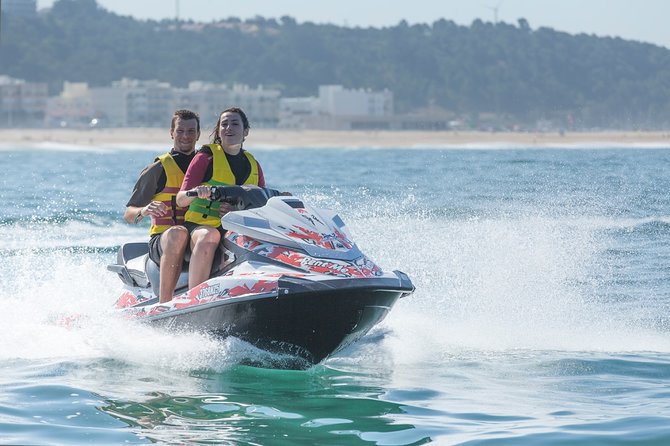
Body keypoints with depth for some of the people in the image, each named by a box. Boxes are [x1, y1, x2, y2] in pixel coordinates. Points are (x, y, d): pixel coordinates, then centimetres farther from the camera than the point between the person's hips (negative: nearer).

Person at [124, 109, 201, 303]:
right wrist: (144, 211, -21)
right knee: (178, 233, -38)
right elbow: (129, 214, 3)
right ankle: (164, 304, -43)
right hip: (162, 239, -4)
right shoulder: (159, 169, 6)